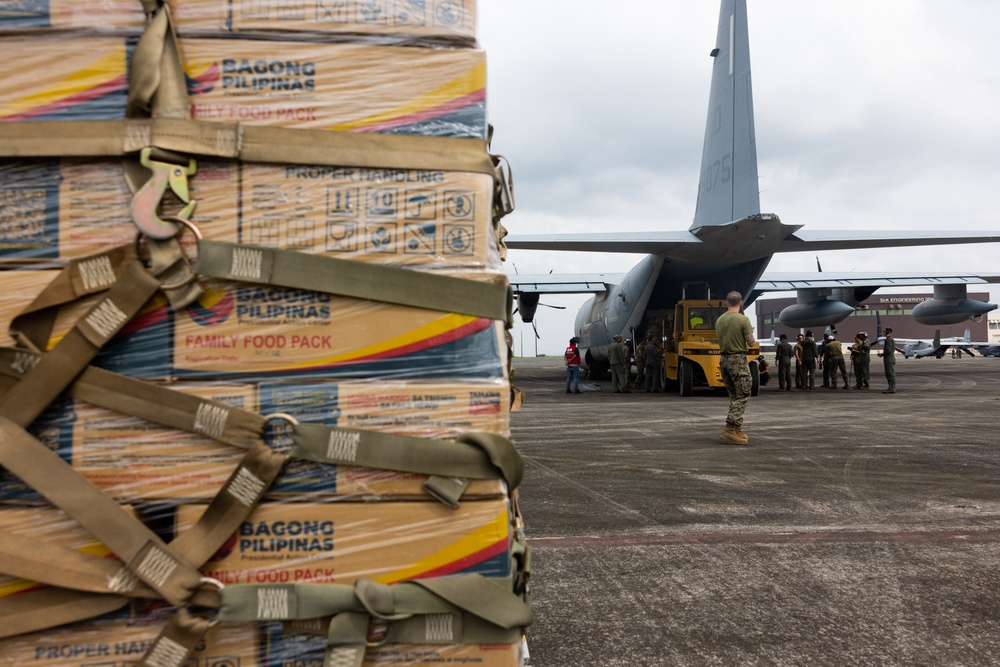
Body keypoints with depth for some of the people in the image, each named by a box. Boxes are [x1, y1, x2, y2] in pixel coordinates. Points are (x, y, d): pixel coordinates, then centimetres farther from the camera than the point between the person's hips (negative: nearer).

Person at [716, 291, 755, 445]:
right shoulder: (743, 319, -11)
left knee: (734, 396, 14)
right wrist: (749, 332, 12)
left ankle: (737, 430, 13)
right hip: (738, 359, -7)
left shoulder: (719, 320, 7)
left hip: (724, 360, 7)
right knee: (743, 395, -3)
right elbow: (750, 342, -10)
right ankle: (730, 429, -14)